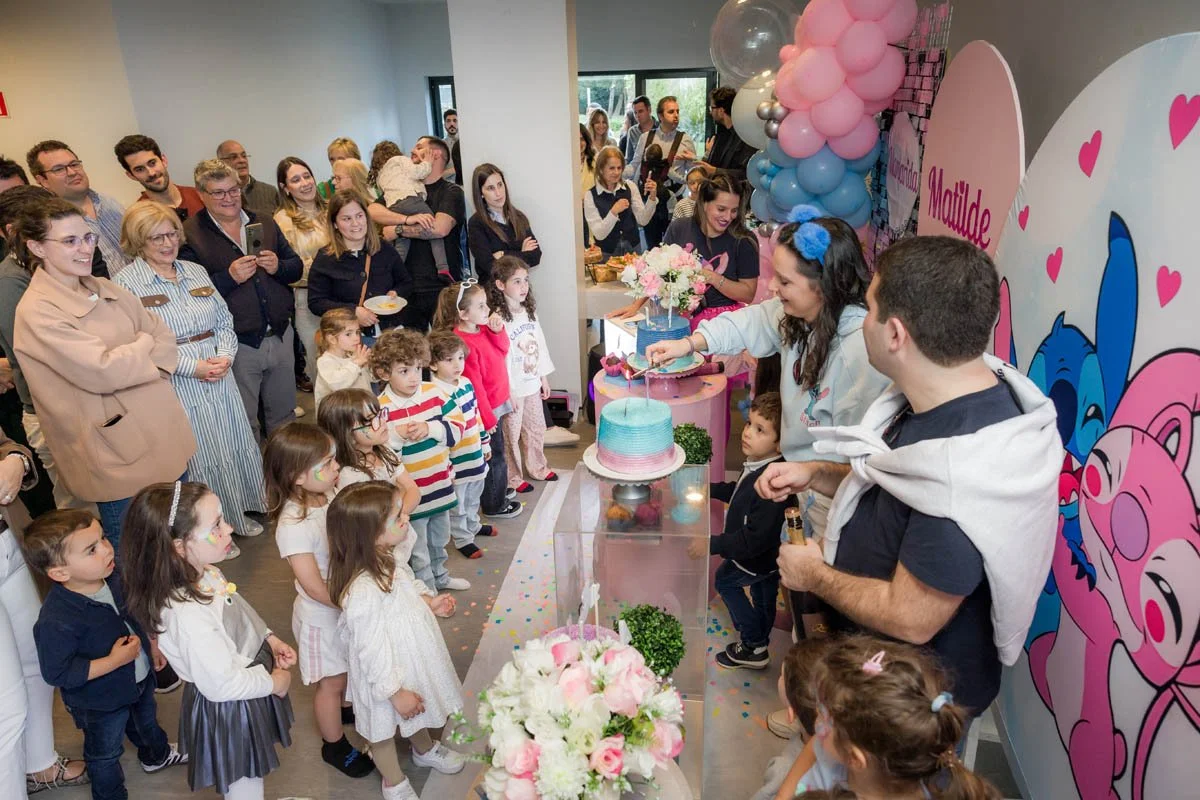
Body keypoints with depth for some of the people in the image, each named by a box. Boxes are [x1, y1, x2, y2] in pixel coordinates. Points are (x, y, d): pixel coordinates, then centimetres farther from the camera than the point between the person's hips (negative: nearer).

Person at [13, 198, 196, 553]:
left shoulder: (105, 289, 7)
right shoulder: (37, 312, -15)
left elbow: (165, 336, 3)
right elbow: (102, 371, -22)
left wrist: (127, 360, -14)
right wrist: (144, 345, -6)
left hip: (163, 433, 7)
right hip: (118, 453, -7)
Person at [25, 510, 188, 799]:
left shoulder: (112, 577, -18)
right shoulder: (56, 621, -39)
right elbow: (57, 674, -31)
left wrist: (150, 643, 9)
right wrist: (114, 661, -32)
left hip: (140, 678, 7)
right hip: (100, 702, -6)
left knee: (146, 721, 34)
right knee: (105, 754, 21)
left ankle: (157, 754, 64)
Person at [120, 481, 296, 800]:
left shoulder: (203, 572, -12)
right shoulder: (188, 615, -39)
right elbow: (223, 684, -30)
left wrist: (268, 638, 0)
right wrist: (274, 682, -16)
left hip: (248, 671, 8)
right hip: (230, 711, -8)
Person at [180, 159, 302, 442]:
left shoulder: (265, 223, 10)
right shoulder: (190, 235, -7)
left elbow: (296, 267, 11)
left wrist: (278, 267, -10)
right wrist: (229, 277, -23)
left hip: (280, 334, 5)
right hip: (237, 343, -5)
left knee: (284, 414, 19)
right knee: (245, 424, 10)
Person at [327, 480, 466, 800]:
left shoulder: (390, 556, -14)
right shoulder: (362, 592, -40)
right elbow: (371, 651, -30)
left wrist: (429, 600, -8)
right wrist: (395, 692, -20)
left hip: (413, 656, 8)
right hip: (388, 674, -8)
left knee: (418, 713, 34)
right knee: (385, 728, 22)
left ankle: (425, 750, 63)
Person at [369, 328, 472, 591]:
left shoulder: (433, 393, -6)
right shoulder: (381, 409, -18)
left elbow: (457, 426, -7)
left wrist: (430, 428, -22)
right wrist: (396, 436, -32)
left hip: (440, 484, 5)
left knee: (439, 538, 27)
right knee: (418, 549, 12)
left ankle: (440, 577, 50)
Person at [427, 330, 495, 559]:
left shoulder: (466, 384, 2)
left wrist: (485, 444, 18)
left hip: (475, 455, 8)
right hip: (455, 462, -8)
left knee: (473, 497, 27)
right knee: (457, 504, 11)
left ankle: (473, 525, 48)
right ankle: (462, 539, 28)